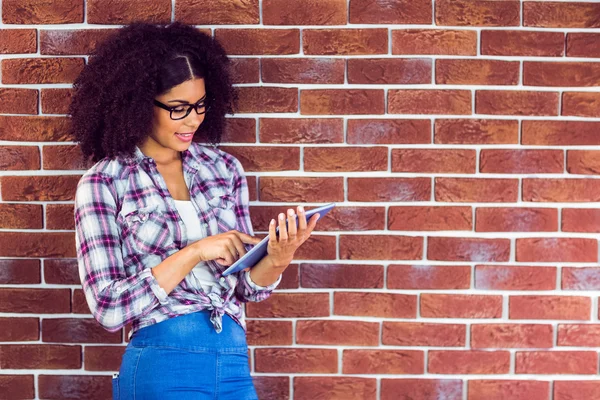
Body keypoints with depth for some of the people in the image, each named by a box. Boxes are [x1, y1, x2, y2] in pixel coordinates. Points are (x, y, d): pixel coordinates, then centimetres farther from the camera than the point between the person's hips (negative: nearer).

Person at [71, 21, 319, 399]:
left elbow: (246, 286, 7)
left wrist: (277, 258, -13)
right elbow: (109, 308, -12)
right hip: (163, 365, -3)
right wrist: (194, 253, -17)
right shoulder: (103, 183, -6)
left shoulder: (224, 167, 4)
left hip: (235, 362, 4)